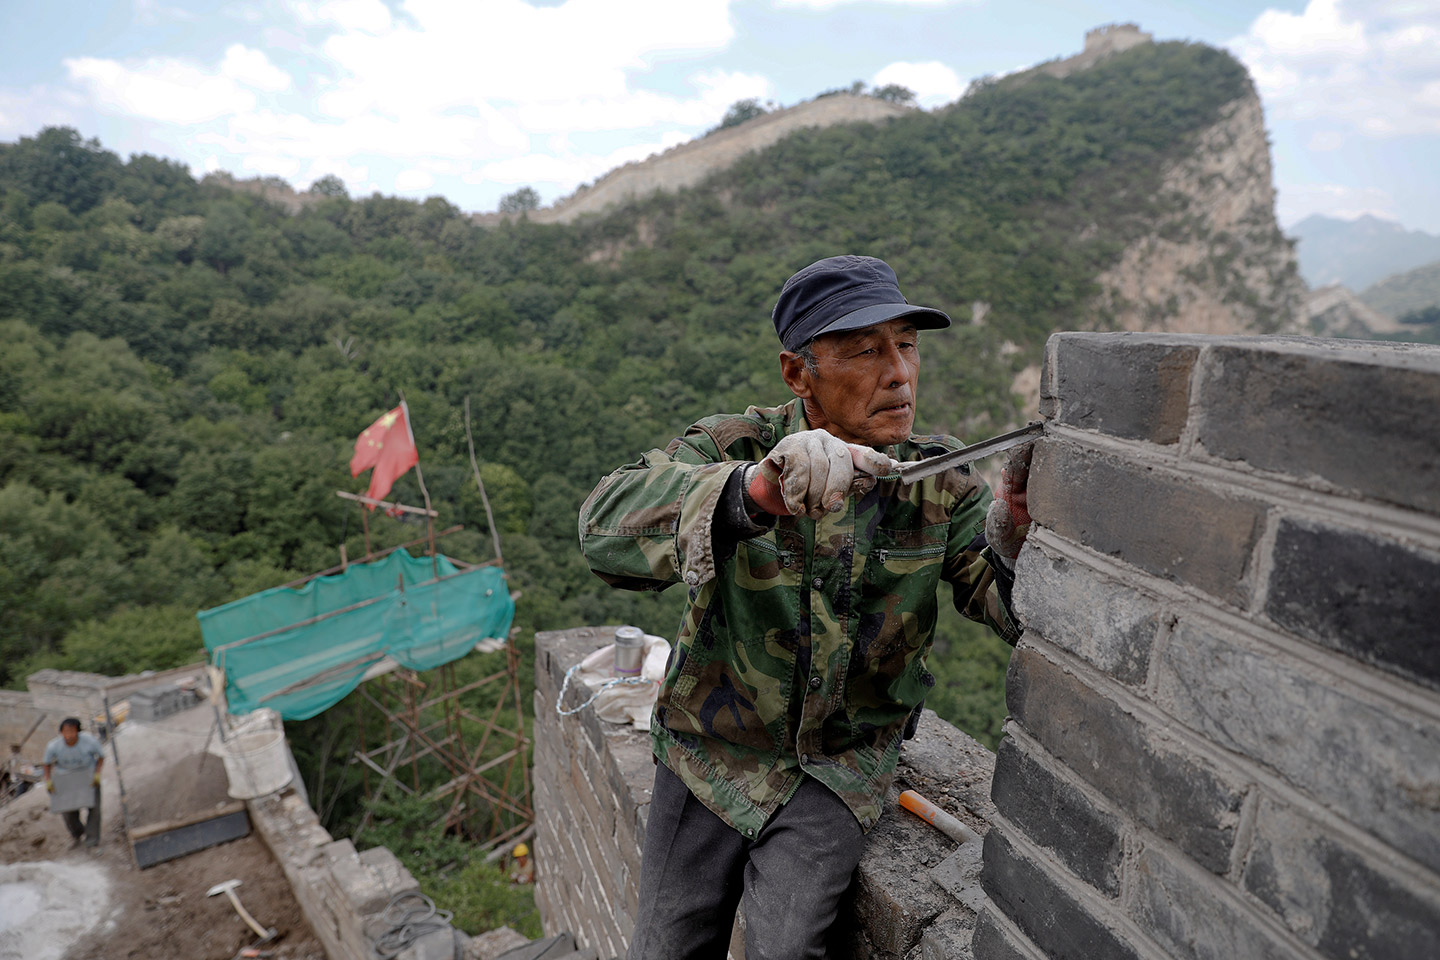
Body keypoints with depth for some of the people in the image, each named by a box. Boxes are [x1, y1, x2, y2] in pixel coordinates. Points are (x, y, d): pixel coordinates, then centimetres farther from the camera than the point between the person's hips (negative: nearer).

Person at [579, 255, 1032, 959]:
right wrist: (751, 492, -54)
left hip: (846, 758, 1)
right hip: (714, 749, 0)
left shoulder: (939, 475, -8)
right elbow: (608, 527, -36)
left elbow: (1010, 605, -13)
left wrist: (1019, 525, -35)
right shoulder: (732, 447, -18)